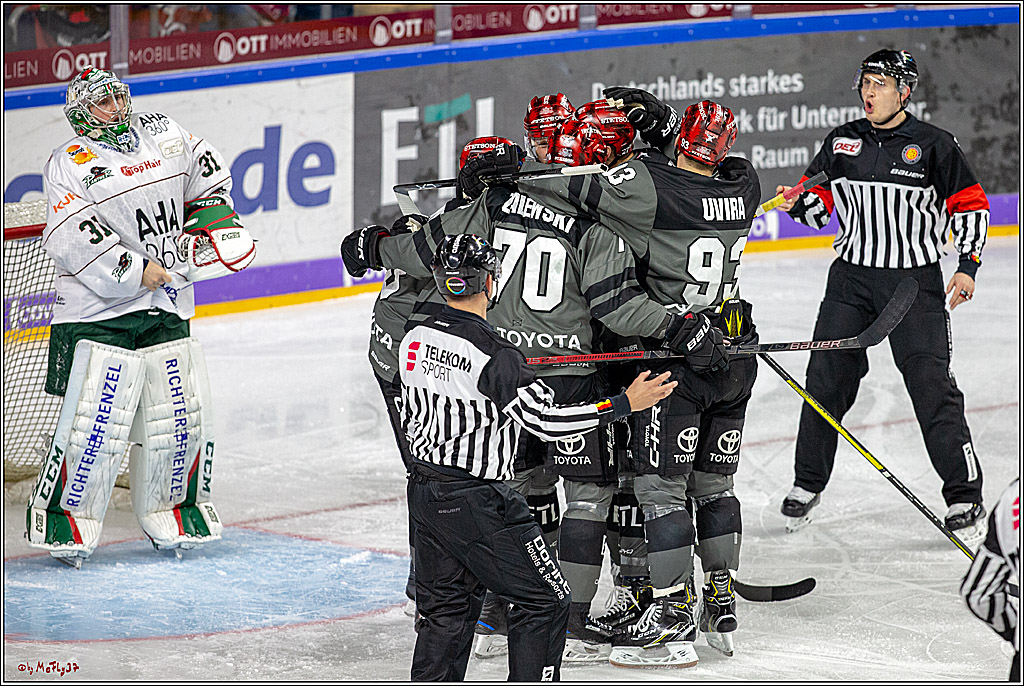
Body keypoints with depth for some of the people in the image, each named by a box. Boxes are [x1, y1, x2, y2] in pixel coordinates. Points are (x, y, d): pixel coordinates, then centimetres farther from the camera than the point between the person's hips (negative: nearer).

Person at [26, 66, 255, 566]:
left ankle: (170, 510, 24)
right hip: (97, 313, -5)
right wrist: (136, 271, -19)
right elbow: (73, 236, -18)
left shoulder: (164, 135, 11)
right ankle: (62, 519, 1)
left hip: (167, 310, 5)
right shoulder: (70, 163, -6)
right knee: (95, 422, -13)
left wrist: (210, 224, 16)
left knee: (183, 416, 5)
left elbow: (207, 171, 29)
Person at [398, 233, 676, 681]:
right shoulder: (496, 357, -21)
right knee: (545, 600, 4)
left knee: (446, 607, 19)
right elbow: (547, 419, -23)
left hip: (425, 492, 8)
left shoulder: (415, 340, 2)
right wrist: (624, 404, -18)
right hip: (476, 502, -8)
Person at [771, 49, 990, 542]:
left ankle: (965, 499, -1)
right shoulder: (841, 142, 5)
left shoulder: (933, 145, -5)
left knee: (932, 387, -9)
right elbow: (818, 202, 14)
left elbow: (970, 205, 1)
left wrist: (968, 266, -7)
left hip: (915, 280, -3)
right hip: (851, 279, 4)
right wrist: (799, 202, -9)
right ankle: (808, 485, 20)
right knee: (826, 381, 2)